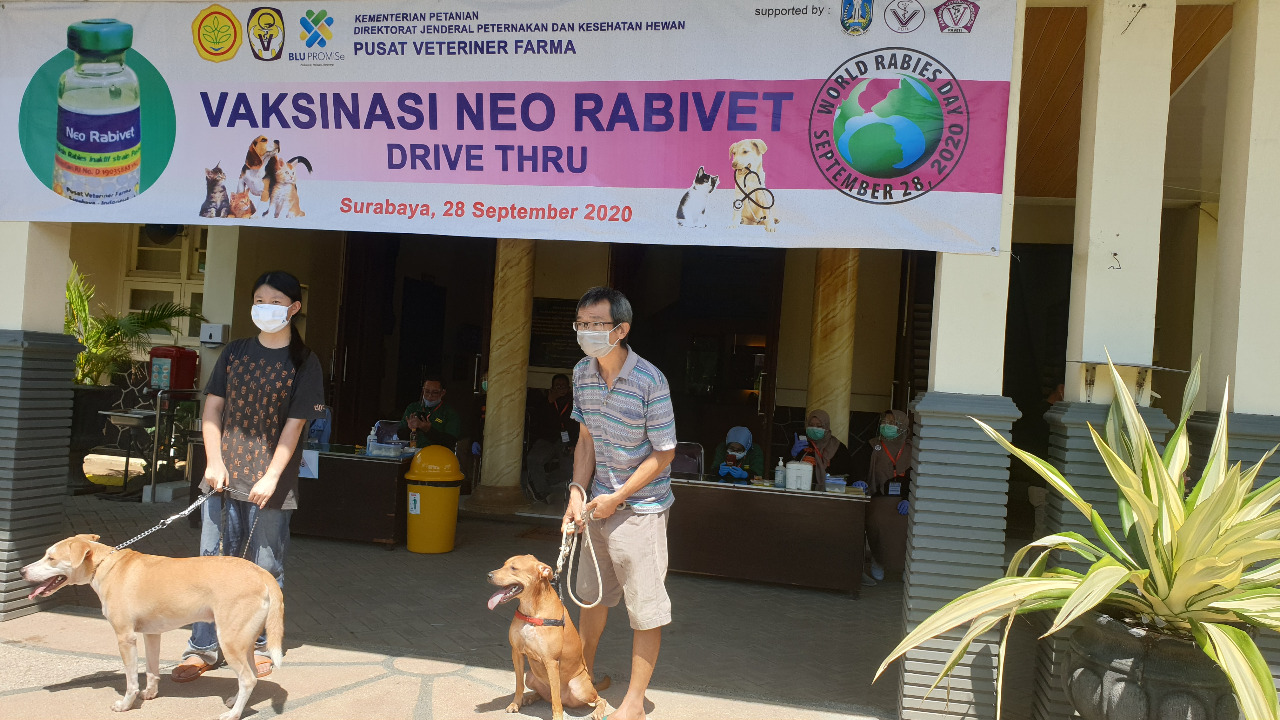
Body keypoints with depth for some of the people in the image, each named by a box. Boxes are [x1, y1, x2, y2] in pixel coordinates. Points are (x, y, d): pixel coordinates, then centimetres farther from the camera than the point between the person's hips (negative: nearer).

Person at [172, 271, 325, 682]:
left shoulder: (304, 363, -2)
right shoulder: (236, 351, 10)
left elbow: (294, 425, -7)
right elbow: (212, 407, 8)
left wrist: (271, 478, -13)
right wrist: (214, 462, -4)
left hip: (270, 481, -3)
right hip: (224, 474, 3)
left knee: (265, 568, 4)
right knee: (213, 560, 5)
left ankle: (259, 646, 19)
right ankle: (202, 648, 14)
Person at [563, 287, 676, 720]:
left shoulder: (649, 382, -21)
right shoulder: (582, 374, -1)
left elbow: (664, 453, -15)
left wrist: (617, 498, -15)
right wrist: (577, 492, -4)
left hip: (640, 508, -6)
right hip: (599, 503, 6)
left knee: (645, 608, 2)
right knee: (591, 593, 22)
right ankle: (585, 671, 44)